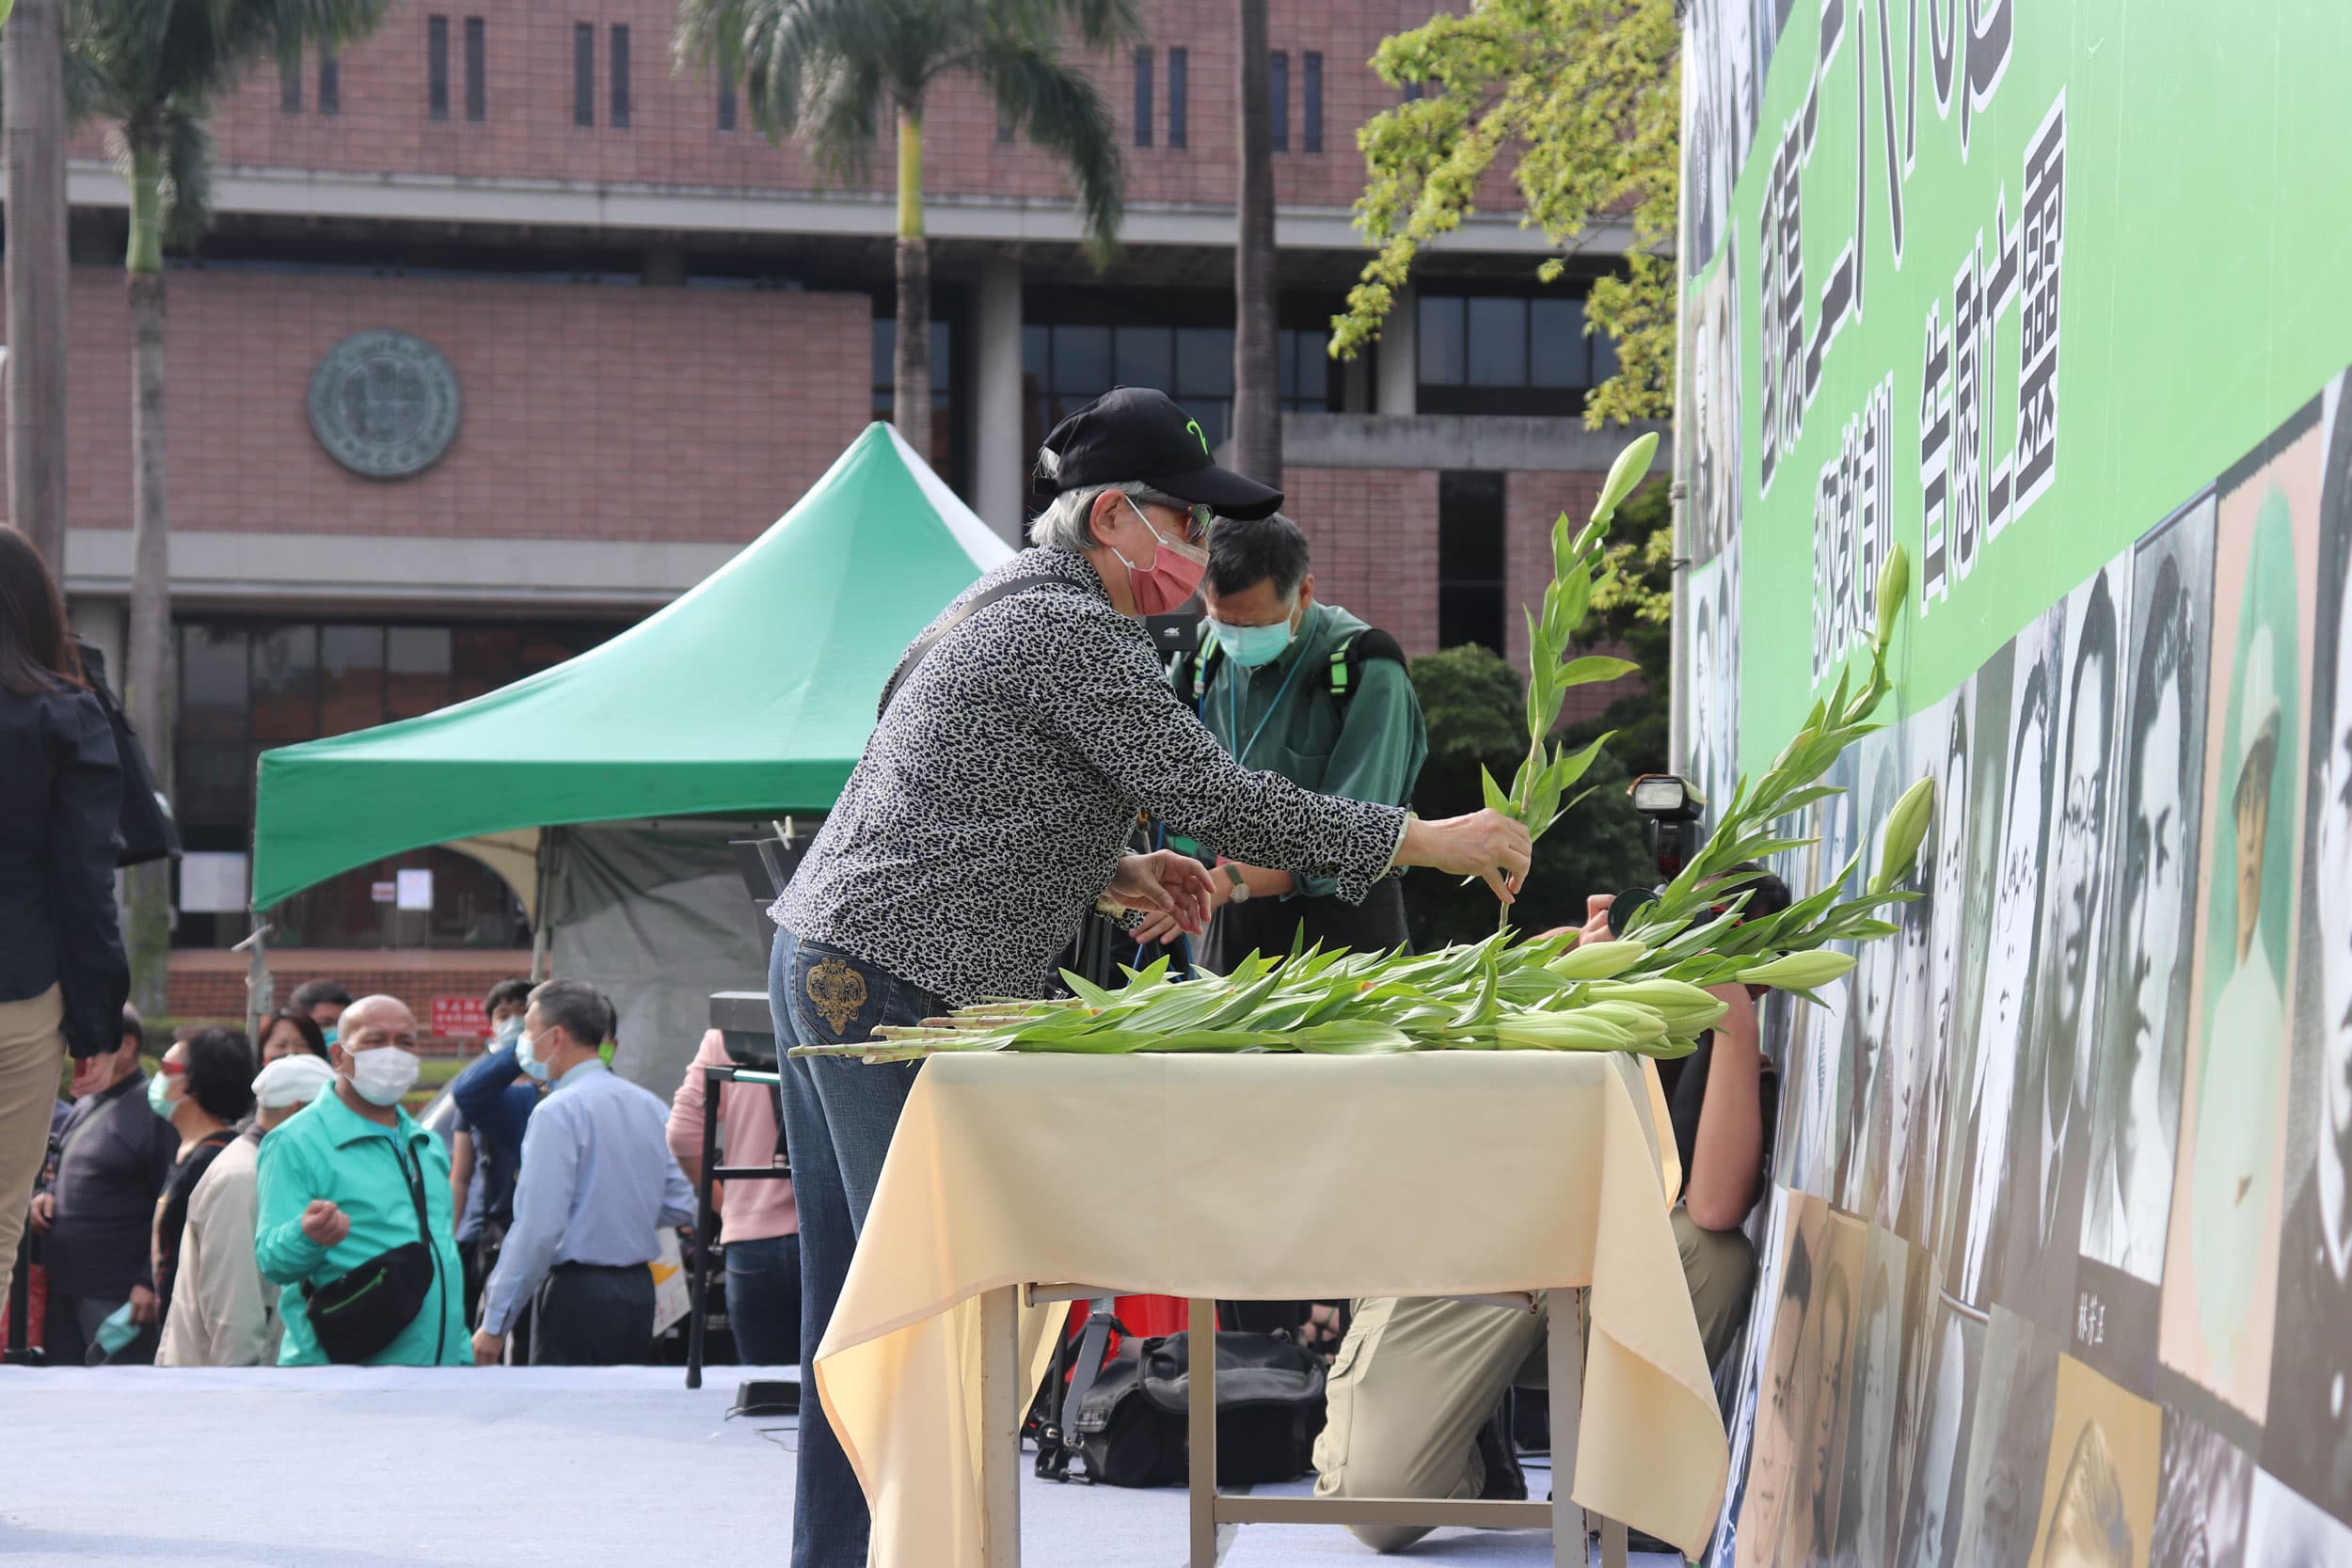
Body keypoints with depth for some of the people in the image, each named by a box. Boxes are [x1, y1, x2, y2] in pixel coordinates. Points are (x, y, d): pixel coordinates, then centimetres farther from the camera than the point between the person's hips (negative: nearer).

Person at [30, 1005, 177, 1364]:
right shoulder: (85, 1107, 18)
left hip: (118, 1295, -9)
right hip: (65, 1288, 9)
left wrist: (151, 1283, -19)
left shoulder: (153, 1111, -11)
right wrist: (48, 1196, 10)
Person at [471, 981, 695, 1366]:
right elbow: (681, 1207, 15)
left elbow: (538, 1229, -17)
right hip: (639, 1289, 8)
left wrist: (495, 1323, -13)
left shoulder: (558, 1111, -11)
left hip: (577, 1294, -8)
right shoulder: (651, 1107, 12)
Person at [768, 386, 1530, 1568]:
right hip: (894, 987, -10)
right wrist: (1427, 841, -13)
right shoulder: (1070, 631, -12)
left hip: (821, 961, 10)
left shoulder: (1009, 606, 20)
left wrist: (1113, 874, 12)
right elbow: (1210, 794, -18)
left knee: (856, 1313, 11)